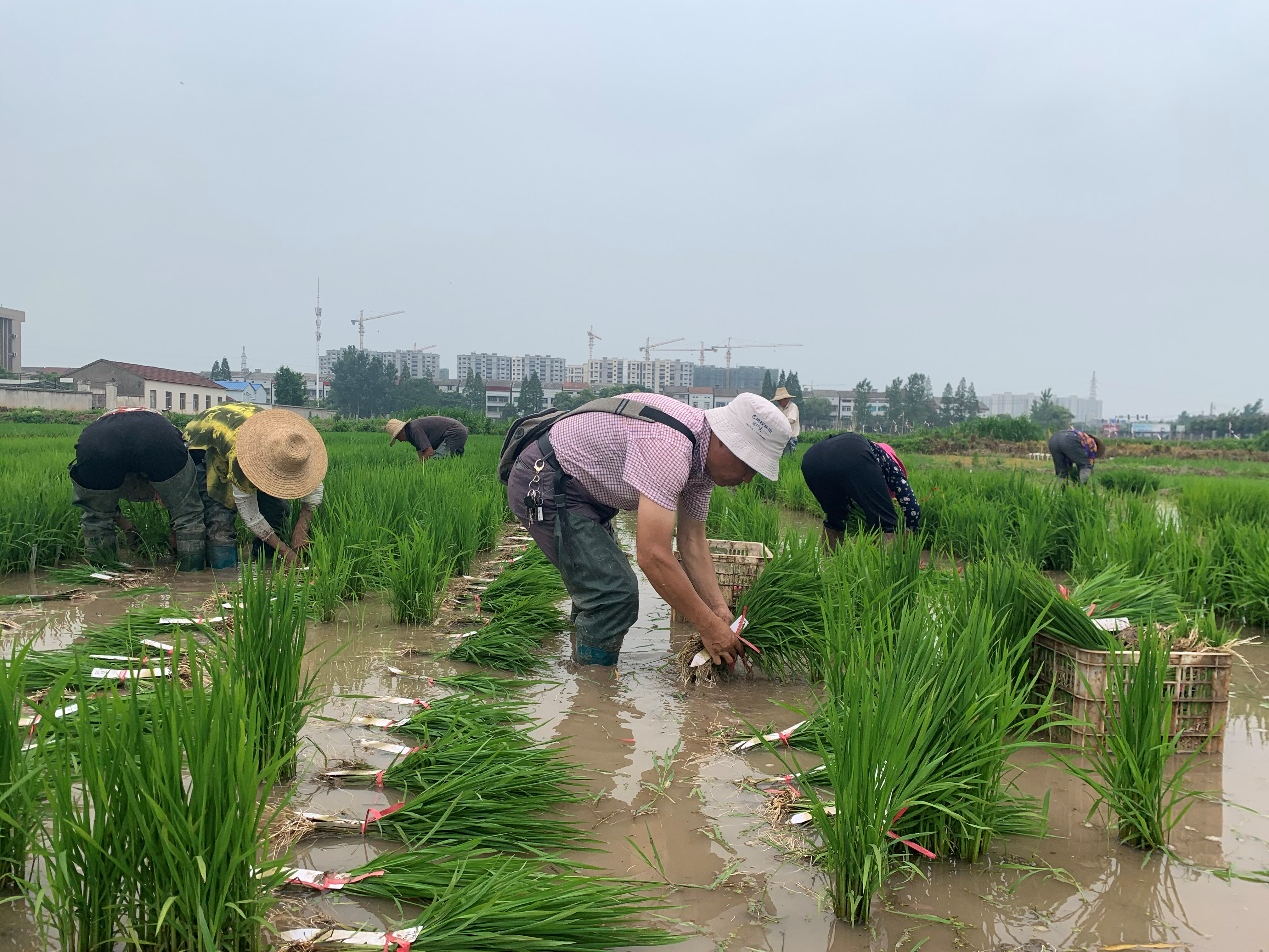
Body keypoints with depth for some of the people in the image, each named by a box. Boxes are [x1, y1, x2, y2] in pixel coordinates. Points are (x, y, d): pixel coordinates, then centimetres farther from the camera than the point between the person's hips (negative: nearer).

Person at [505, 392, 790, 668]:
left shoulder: (703, 455, -2)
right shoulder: (667, 448, -33)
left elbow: (693, 541, 4)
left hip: (582, 488, 10)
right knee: (616, 595, -13)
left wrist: (720, 611, -5)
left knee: (601, 589, 20)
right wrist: (709, 626, -27)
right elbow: (652, 555, -34)